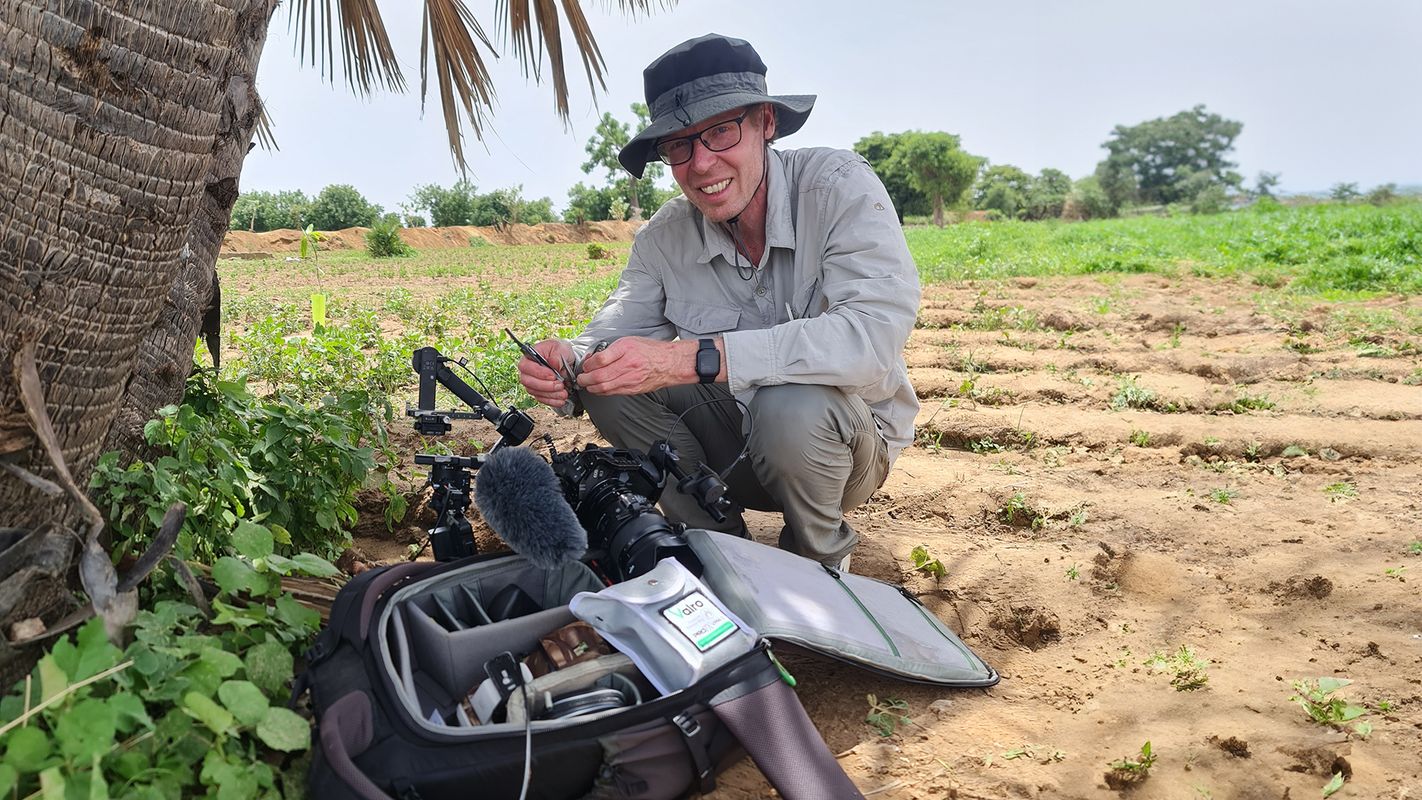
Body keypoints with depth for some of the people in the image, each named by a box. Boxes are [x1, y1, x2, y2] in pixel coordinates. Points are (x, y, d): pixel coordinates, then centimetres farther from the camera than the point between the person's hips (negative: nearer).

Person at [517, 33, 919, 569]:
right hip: (735, 444, 4)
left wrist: (689, 358, -40)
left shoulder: (840, 187, -20)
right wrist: (569, 361, -33)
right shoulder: (663, 238, -5)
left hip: (846, 442, -3)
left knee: (793, 405, -36)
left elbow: (873, 336, -35)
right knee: (613, 384, -16)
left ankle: (822, 557, -3)